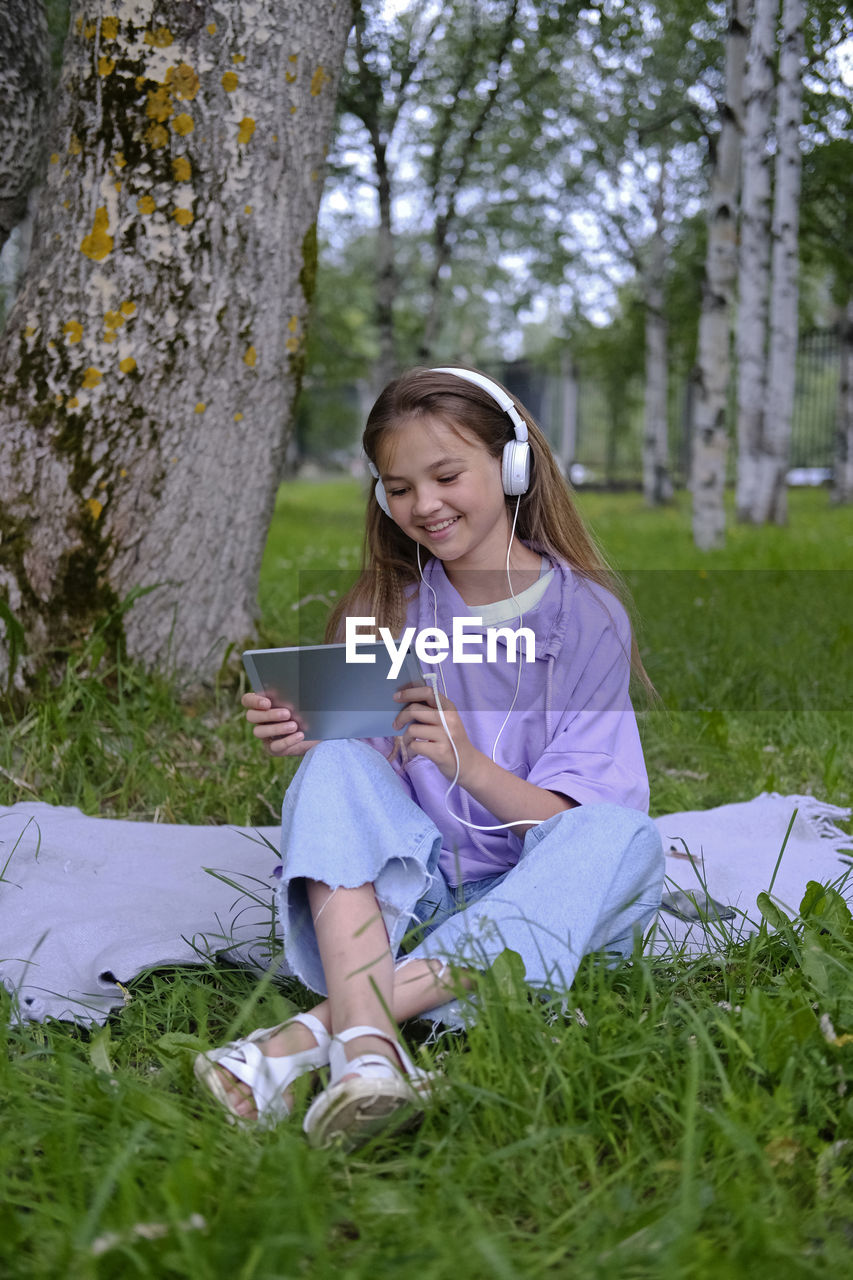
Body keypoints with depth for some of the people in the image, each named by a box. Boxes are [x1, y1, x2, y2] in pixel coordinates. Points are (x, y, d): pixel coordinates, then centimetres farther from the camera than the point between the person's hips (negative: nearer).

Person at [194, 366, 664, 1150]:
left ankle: (311, 1033, -43)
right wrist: (306, 741, -17)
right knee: (336, 768, -23)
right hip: (405, 891, 2)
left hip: (532, 905, -2)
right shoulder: (386, 608, 7)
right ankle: (366, 1044, -48)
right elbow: (363, 788, 5)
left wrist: (469, 764, -26)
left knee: (623, 836, -32)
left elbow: (575, 819, -7)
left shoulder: (585, 615, -2)